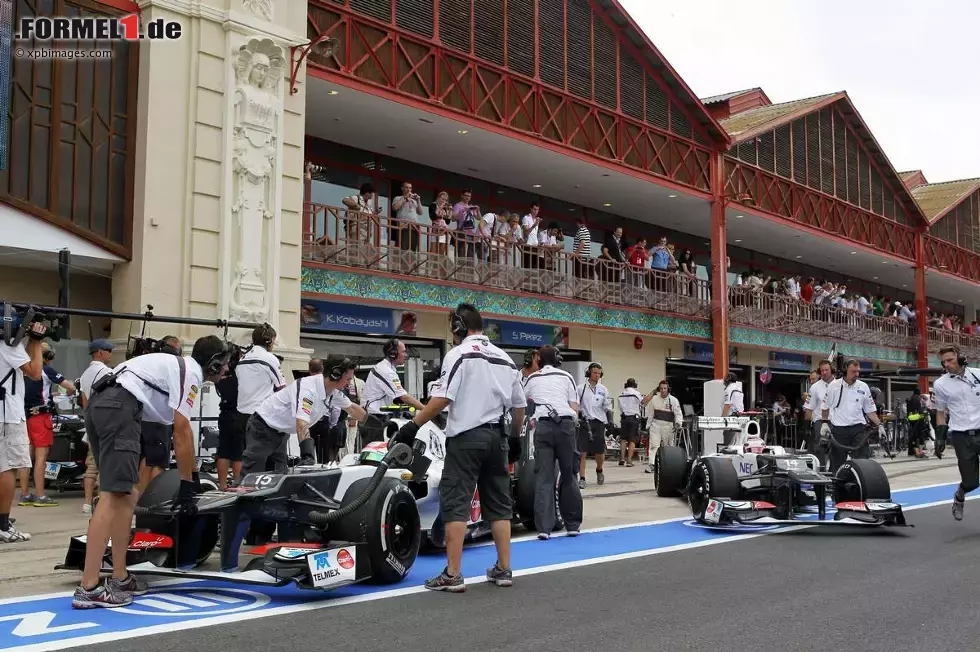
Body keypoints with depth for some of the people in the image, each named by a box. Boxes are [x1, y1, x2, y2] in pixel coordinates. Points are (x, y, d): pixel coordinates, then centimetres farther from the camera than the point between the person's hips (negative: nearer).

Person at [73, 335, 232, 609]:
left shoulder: (177, 366, 31)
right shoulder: (191, 372, 3)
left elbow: (180, 428, 40)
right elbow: (182, 431, -3)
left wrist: (194, 475, 46)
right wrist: (186, 484, 3)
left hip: (99, 403, 11)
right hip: (120, 407, -11)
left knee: (128, 494, 13)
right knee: (114, 496, -14)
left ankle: (119, 578, 14)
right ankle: (89, 588, -18)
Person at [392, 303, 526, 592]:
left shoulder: (459, 353, -6)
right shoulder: (505, 358, 13)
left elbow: (442, 398, -16)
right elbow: (519, 405, 14)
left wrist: (413, 425, -11)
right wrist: (514, 437, 28)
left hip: (466, 436, -6)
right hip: (496, 437, 6)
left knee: (455, 504, -4)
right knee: (499, 504, 12)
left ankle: (452, 575, -7)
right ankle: (503, 569, 14)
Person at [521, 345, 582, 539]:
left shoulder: (531, 379, 17)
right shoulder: (566, 377, 15)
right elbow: (575, 408, 8)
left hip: (543, 425, 0)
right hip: (565, 424, 0)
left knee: (543, 477, -1)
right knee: (569, 475, 10)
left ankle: (544, 527, -8)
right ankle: (572, 524, 15)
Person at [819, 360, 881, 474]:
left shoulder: (863, 387, 5)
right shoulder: (834, 386, 1)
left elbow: (870, 410, 9)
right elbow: (825, 407, 10)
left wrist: (879, 425, 0)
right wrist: (825, 423, 2)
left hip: (858, 428, 1)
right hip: (838, 429, -1)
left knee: (862, 459, -6)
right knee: (837, 461, 6)